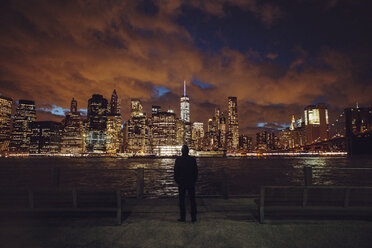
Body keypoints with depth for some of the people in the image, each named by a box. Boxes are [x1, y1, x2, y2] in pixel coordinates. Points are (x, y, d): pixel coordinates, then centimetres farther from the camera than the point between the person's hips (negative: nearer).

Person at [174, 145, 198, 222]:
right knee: (192, 200, 8)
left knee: (181, 200, 7)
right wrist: (194, 180, 12)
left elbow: (176, 172, -3)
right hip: (191, 183, 2)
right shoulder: (193, 159, -4)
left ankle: (183, 217, 10)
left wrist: (177, 181, 9)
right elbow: (196, 171, 1)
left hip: (181, 183, -1)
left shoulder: (178, 160, -8)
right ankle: (193, 217, 11)